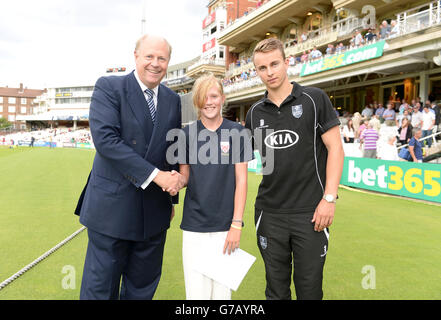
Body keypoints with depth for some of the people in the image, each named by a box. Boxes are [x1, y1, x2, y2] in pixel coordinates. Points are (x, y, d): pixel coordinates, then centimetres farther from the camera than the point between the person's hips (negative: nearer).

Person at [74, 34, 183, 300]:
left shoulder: (173, 100, 9)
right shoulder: (109, 87, -6)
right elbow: (105, 139, -20)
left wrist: (171, 198, 14)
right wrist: (155, 175, -22)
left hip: (154, 212, 5)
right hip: (112, 206, -4)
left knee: (143, 286, 17)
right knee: (101, 287, 8)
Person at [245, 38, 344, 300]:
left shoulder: (314, 99, -3)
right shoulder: (255, 112, 7)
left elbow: (335, 148, -5)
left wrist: (329, 198, -12)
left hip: (310, 212, -3)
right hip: (269, 212, 3)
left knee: (309, 288, 8)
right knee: (276, 288, 15)